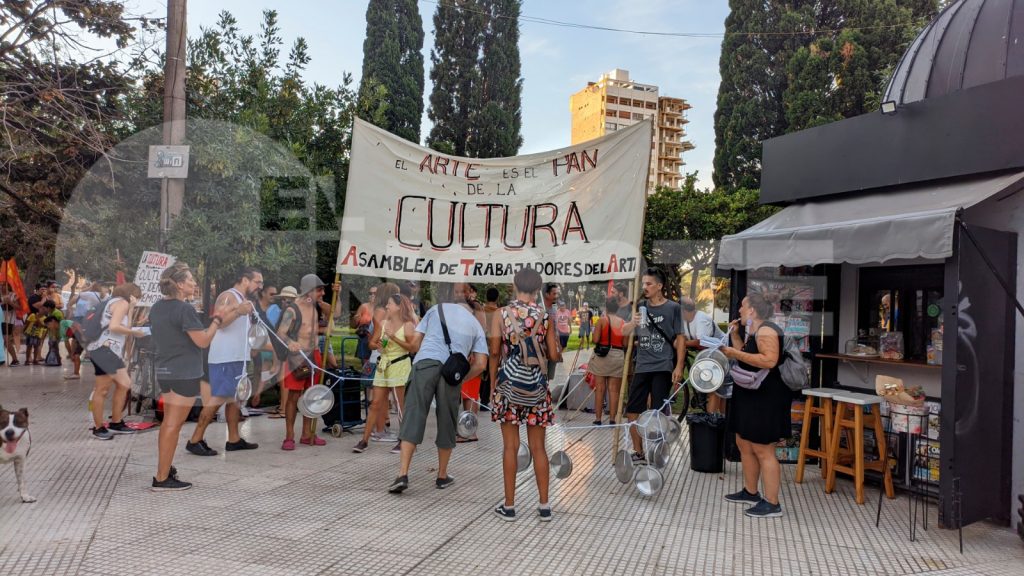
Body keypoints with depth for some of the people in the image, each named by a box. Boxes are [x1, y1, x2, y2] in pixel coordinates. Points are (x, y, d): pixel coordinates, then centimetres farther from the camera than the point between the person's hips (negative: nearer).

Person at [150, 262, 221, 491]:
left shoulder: (157, 307, 9)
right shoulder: (185, 309, -18)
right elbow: (203, 341, -18)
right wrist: (216, 320, -5)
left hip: (164, 371, 9)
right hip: (185, 373, -9)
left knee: (168, 422, 19)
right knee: (173, 425, -4)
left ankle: (165, 468, 29)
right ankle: (162, 479, 2)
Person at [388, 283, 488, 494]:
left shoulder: (436, 309, 20)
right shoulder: (476, 324, 22)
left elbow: (414, 343, 12)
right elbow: (480, 364, 10)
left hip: (426, 363, -1)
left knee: (413, 417, -2)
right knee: (446, 423, 13)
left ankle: (403, 475, -9)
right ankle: (442, 476, 24)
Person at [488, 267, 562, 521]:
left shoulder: (502, 315, -4)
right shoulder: (545, 317, -2)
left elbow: (494, 350, -8)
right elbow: (553, 354, -2)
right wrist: (559, 351, 20)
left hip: (508, 384, -1)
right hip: (536, 386, 1)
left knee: (510, 446, 6)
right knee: (538, 447, 9)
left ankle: (509, 505, 12)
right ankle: (544, 505, 14)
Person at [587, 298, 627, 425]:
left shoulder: (602, 320, -5)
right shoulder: (623, 323, 2)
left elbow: (595, 339, -9)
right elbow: (625, 344, 1)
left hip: (601, 356, -2)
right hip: (618, 357, 2)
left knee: (600, 389, 4)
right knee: (614, 390, 5)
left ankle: (598, 419, 6)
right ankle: (612, 419, 5)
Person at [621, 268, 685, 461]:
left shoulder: (672, 308, -2)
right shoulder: (640, 307, 10)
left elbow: (679, 339, -2)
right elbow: (624, 332, 7)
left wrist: (679, 367, -10)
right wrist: (633, 323, -16)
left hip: (663, 368, -4)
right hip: (642, 367, 5)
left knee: (658, 414, 0)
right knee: (632, 411, 5)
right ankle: (638, 452, 19)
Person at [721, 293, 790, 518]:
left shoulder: (766, 330, -17)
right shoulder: (752, 331, 15)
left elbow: (769, 360, -29)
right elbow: (746, 358, 16)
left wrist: (735, 354, -26)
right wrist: (735, 334, 11)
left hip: (766, 399, -11)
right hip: (750, 397, 11)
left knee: (763, 450, -7)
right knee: (744, 444, 17)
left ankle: (772, 504, -1)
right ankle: (750, 492, 29)